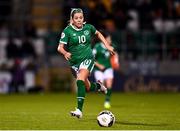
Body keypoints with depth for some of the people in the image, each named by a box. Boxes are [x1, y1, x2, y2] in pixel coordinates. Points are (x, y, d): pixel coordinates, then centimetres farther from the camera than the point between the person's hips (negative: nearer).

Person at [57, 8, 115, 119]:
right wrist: (65, 53, -35)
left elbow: (98, 34, 21)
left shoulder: (88, 28, -1)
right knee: (87, 88, 11)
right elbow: (60, 47, -13)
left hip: (88, 59, -1)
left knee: (80, 80, -27)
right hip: (74, 62, 2)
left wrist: (107, 46, 15)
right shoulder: (67, 31, -8)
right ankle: (98, 86, 49)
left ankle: (79, 110, -30)